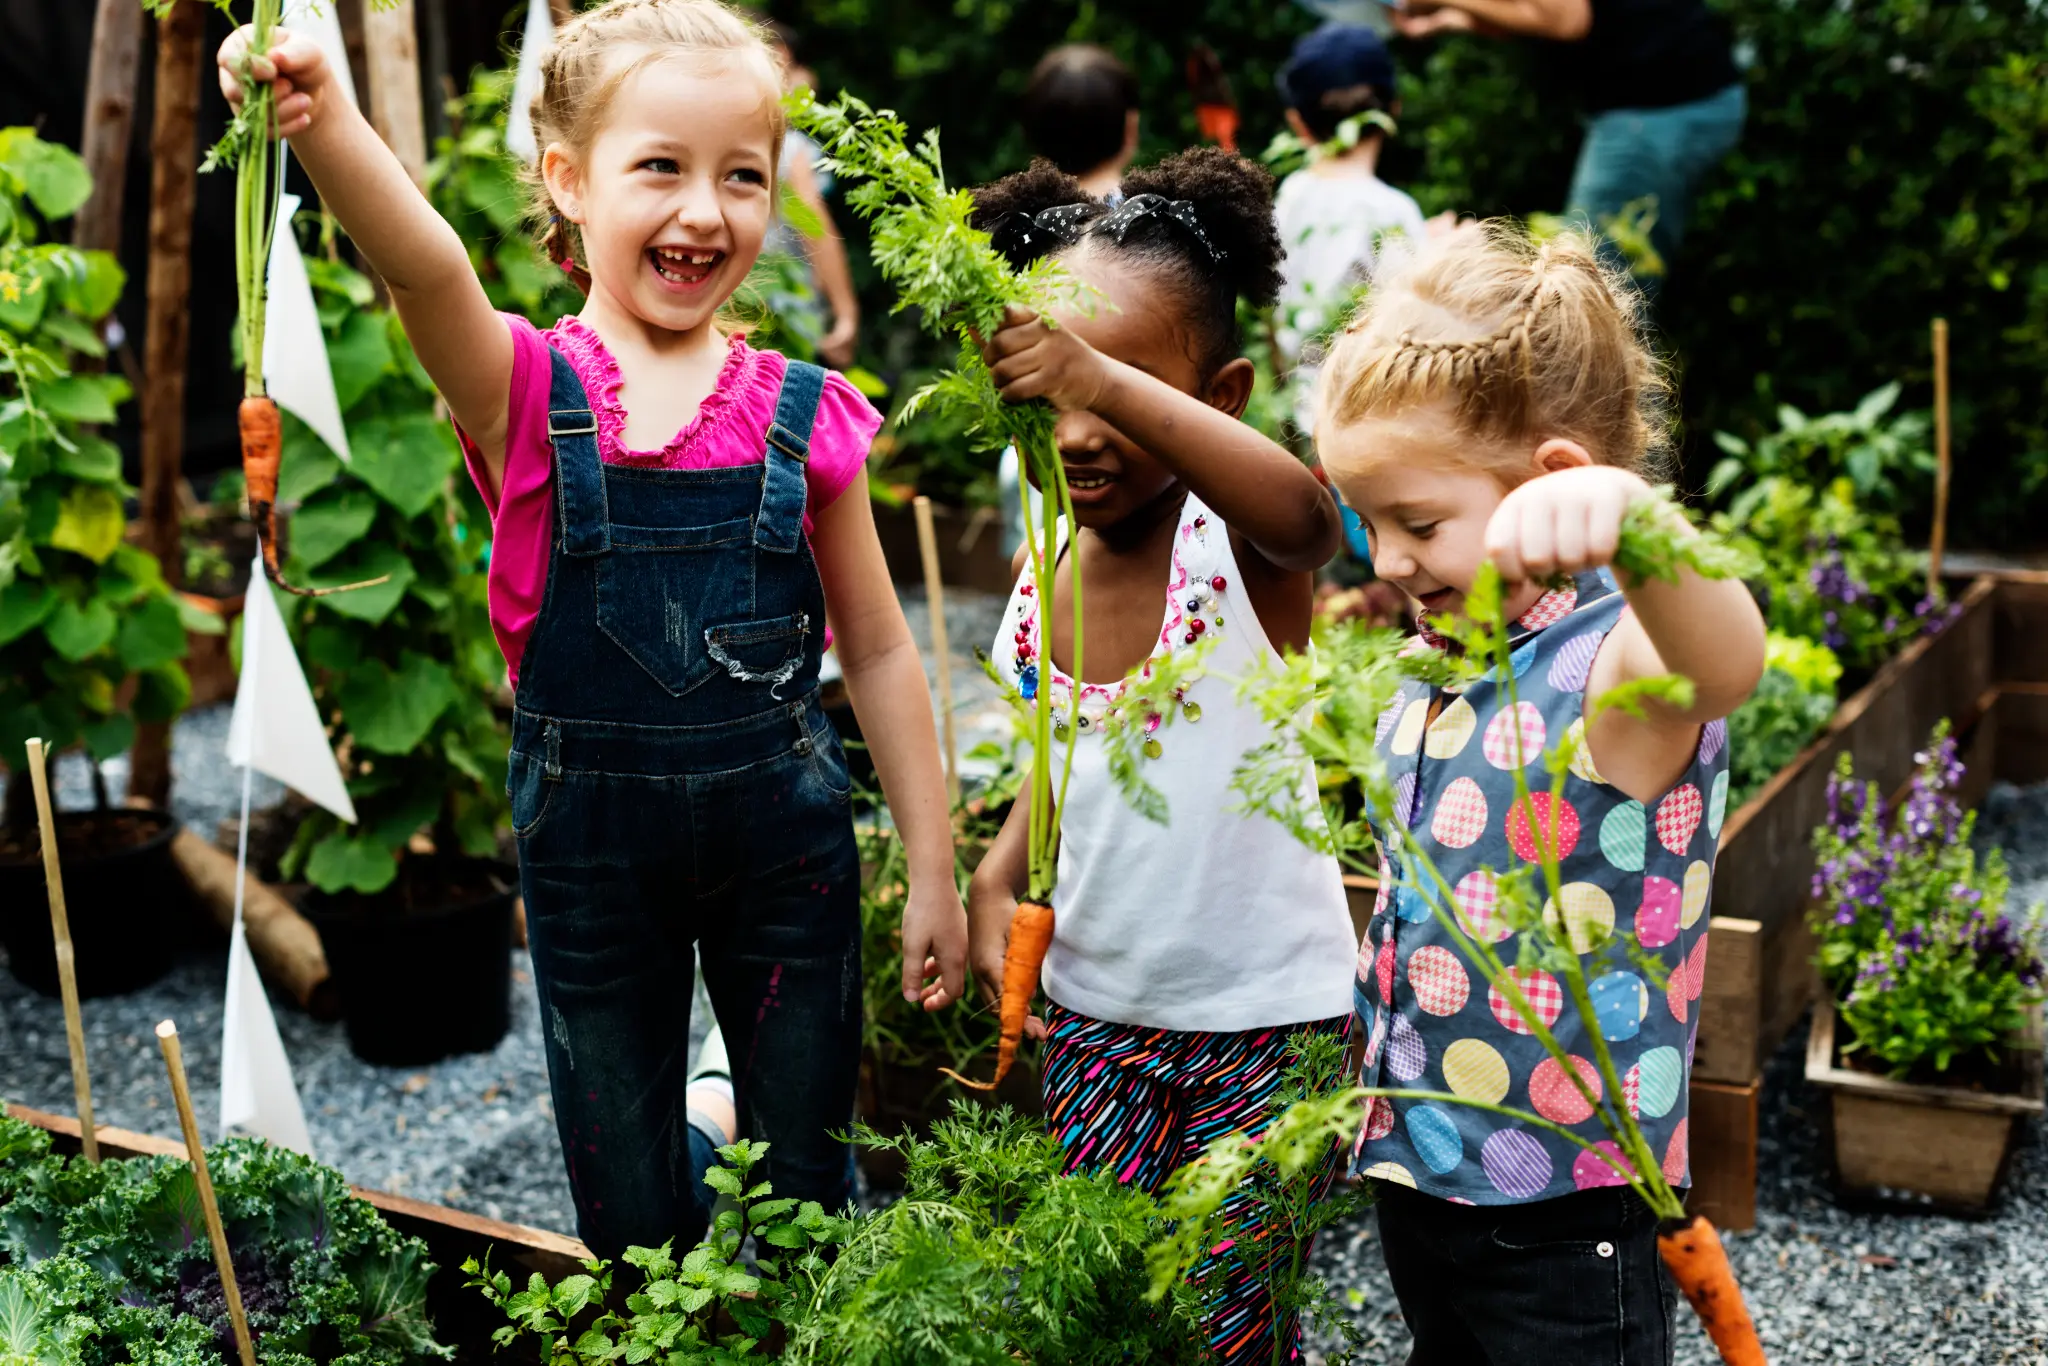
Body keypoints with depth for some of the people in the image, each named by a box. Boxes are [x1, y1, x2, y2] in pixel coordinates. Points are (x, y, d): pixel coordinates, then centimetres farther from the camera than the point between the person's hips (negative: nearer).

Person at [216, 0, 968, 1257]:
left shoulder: (806, 417, -3)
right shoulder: (527, 392, -8)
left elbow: (879, 652, 4)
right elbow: (427, 270, -31)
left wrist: (934, 870, 5)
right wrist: (326, 123, -51)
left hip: (784, 825, 1)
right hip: (590, 837, -1)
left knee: (809, 1178, 12)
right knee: (630, 1211, 13)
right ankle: (691, 1141, 45)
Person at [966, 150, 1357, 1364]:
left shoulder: (1235, 541, -19)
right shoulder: (1047, 569, -1)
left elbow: (1307, 519, -46)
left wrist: (1102, 376, -55)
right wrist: (996, 878, -3)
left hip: (1257, 1008, -5)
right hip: (1091, 1002, 5)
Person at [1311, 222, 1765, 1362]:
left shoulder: (1623, 676, -21)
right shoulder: (1441, 667, 5)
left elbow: (1728, 661, -47)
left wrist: (1624, 515, -67)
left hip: (1565, 1215, -8)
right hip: (1417, 1166, 8)